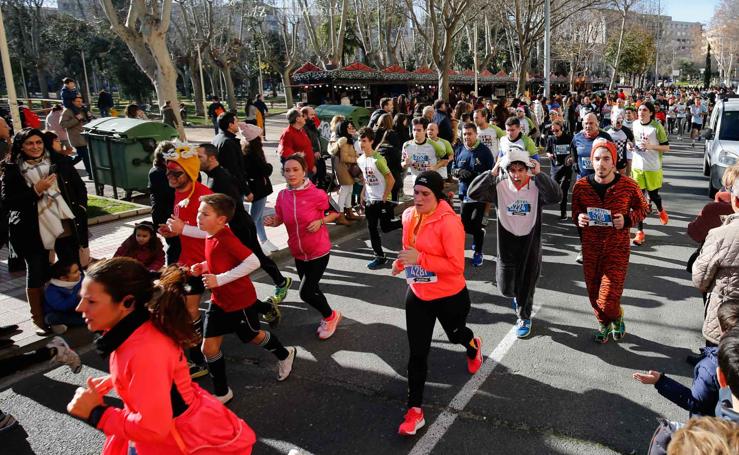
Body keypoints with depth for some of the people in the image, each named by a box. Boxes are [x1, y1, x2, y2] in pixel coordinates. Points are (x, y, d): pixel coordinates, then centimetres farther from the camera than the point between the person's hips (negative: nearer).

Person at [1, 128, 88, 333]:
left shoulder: (60, 162, 3)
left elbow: (80, 187, 12)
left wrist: (80, 208, 0)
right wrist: (36, 191, -17)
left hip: (66, 227, 3)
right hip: (33, 231, -2)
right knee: (36, 275, 8)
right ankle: (40, 320, 22)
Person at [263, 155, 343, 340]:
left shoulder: (316, 194, -20)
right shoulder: (282, 195, -7)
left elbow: (336, 212, -5)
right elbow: (280, 219, 7)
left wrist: (320, 222, -21)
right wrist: (271, 222, -14)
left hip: (319, 252, -5)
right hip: (298, 253, 6)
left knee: (306, 293, -7)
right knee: (311, 289, 19)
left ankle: (331, 316, 22)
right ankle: (328, 317, 45)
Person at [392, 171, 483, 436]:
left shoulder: (448, 222, -25)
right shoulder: (409, 216, -4)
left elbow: (456, 266, -26)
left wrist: (420, 259, -32)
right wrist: (402, 262, -3)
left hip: (449, 297, -4)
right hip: (417, 295, 5)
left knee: (455, 335, 25)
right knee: (417, 353, 7)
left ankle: (474, 347, 63)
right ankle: (415, 409, 19)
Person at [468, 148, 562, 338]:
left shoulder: (537, 187, -11)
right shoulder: (499, 186, -9)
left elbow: (556, 196, -28)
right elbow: (473, 192, -18)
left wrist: (539, 174, -26)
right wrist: (492, 174, -21)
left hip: (530, 244, -1)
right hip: (507, 244, 1)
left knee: (526, 286, 12)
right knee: (505, 288, 10)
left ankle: (524, 318, 38)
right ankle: (516, 294, 48)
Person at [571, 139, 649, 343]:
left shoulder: (628, 185, -10)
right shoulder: (581, 185, -5)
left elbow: (643, 208, 6)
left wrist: (627, 219, -13)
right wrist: (579, 219, -13)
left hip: (617, 249, -2)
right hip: (590, 249, 3)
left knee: (608, 300, -7)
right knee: (594, 295, 14)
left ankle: (617, 318, 29)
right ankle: (603, 323, 44)